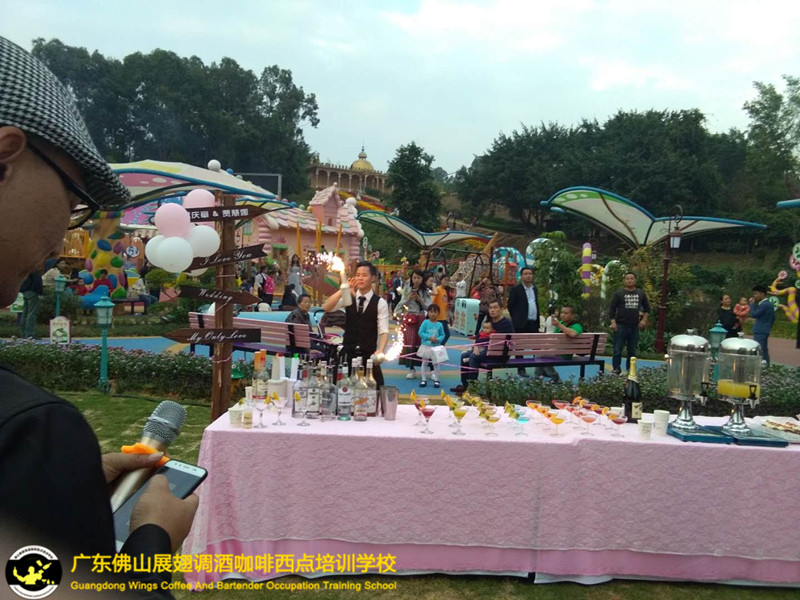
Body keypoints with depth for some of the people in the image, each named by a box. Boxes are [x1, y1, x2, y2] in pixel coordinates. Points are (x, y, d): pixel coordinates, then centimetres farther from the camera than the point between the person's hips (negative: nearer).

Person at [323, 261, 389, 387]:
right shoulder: (349, 297, 5)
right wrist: (343, 290, -18)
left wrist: (380, 351, -25)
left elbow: (384, 331, -7)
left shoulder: (380, 303, -1)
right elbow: (326, 308, -9)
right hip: (348, 353, 2)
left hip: (369, 355, -2)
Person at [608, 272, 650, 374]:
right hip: (621, 326, -3)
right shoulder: (618, 293, 0)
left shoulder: (641, 294, 10)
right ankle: (616, 370, 3)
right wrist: (613, 322, -10)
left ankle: (630, 370, 18)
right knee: (617, 350, -3)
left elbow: (647, 308, 18)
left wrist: (644, 319, 5)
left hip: (635, 327, 3)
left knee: (632, 351, 9)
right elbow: (612, 308, -1)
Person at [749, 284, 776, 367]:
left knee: (760, 353, -11)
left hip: (760, 332, -10)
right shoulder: (769, 304, 15)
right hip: (765, 331, 10)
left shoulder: (764, 305, -16)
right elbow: (773, 319, 21)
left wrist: (752, 304, -7)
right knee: (764, 352, 13)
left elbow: (753, 314, -16)